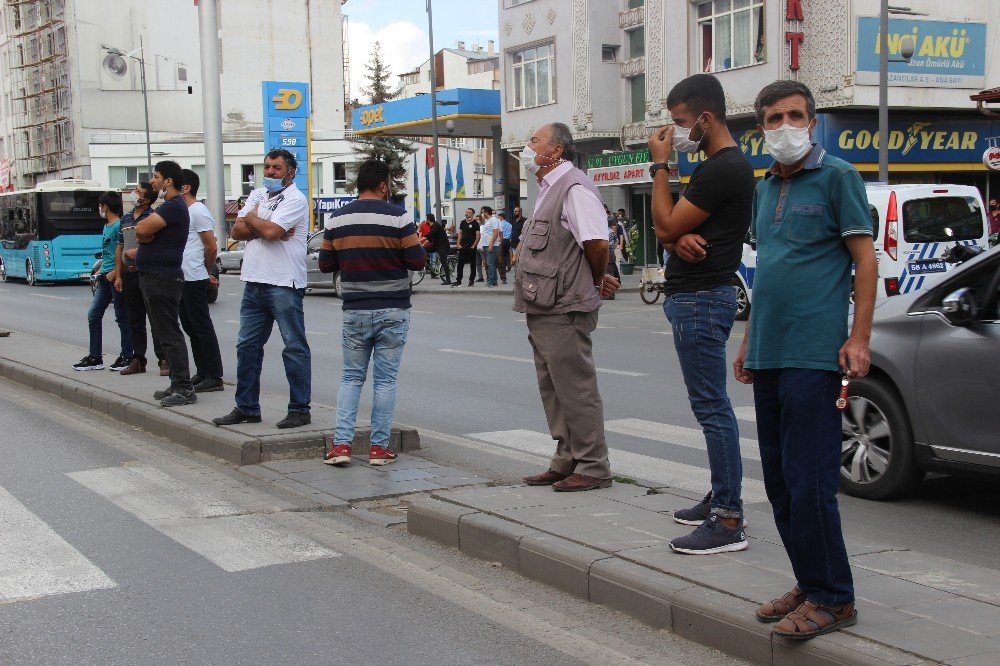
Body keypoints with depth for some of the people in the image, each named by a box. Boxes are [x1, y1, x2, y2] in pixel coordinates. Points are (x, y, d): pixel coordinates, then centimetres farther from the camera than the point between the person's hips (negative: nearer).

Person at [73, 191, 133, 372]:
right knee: (93, 315, 7)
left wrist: (114, 273, -20)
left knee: (122, 318, -1)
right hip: (105, 277, 10)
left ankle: (127, 356, 7)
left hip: (116, 277, -10)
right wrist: (101, 271, 17)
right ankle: (95, 357, 11)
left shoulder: (119, 226, -12)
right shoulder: (106, 227, 17)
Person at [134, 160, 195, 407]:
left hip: (162, 279, -11)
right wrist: (145, 236, -8)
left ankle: (184, 388, -11)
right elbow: (141, 233, 14)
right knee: (164, 333, 13)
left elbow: (141, 230, -25)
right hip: (154, 277, 11)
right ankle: (177, 385, 19)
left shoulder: (173, 206, -16)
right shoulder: (169, 206, 19)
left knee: (169, 334, -11)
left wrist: (144, 232, -3)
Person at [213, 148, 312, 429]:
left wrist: (251, 219, -1)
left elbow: (270, 230, -21)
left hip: (284, 284, -8)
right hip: (255, 281, 8)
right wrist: (263, 228, -8)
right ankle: (247, 408, 20)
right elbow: (237, 231, 7)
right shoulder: (257, 195, 16)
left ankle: (300, 410, 4)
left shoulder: (295, 200, -7)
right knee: (247, 345, 11)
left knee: (294, 347, -1)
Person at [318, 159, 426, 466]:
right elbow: (416, 261, -8)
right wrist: (420, 245, 13)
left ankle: (341, 443, 1)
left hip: (355, 311, 3)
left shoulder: (338, 219, 1)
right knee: (385, 380, 5)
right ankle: (379, 447, 7)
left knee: (351, 377, 12)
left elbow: (325, 264, 6)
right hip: (393, 311, -3)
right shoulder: (397, 217, -10)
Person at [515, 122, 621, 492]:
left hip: (564, 312, -10)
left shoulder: (574, 188, -14)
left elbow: (597, 243, -23)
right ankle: (566, 462, 24)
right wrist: (598, 281, 14)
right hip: (543, 310, 10)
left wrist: (597, 282, -7)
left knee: (576, 391, -4)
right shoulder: (549, 190, 18)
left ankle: (592, 468, 4)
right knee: (553, 391, 15)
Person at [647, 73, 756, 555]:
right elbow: (669, 230, 15)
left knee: (712, 407, -10)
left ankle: (728, 522, -9)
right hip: (694, 296, 11)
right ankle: (721, 497, 25)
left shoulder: (725, 169, -17)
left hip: (701, 300, -11)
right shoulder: (718, 166, 17)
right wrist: (680, 239, -9)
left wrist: (660, 164, -7)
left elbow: (667, 226, -15)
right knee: (711, 406, 16)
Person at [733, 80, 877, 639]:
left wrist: (859, 339, -16)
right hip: (769, 355, 8)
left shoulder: (836, 177, -4)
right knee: (780, 479, 11)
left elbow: (865, 259, -7)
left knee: (809, 480, -7)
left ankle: (832, 599, 3)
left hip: (814, 355, -8)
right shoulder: (766, 188, 17)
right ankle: (810, 585, 21)